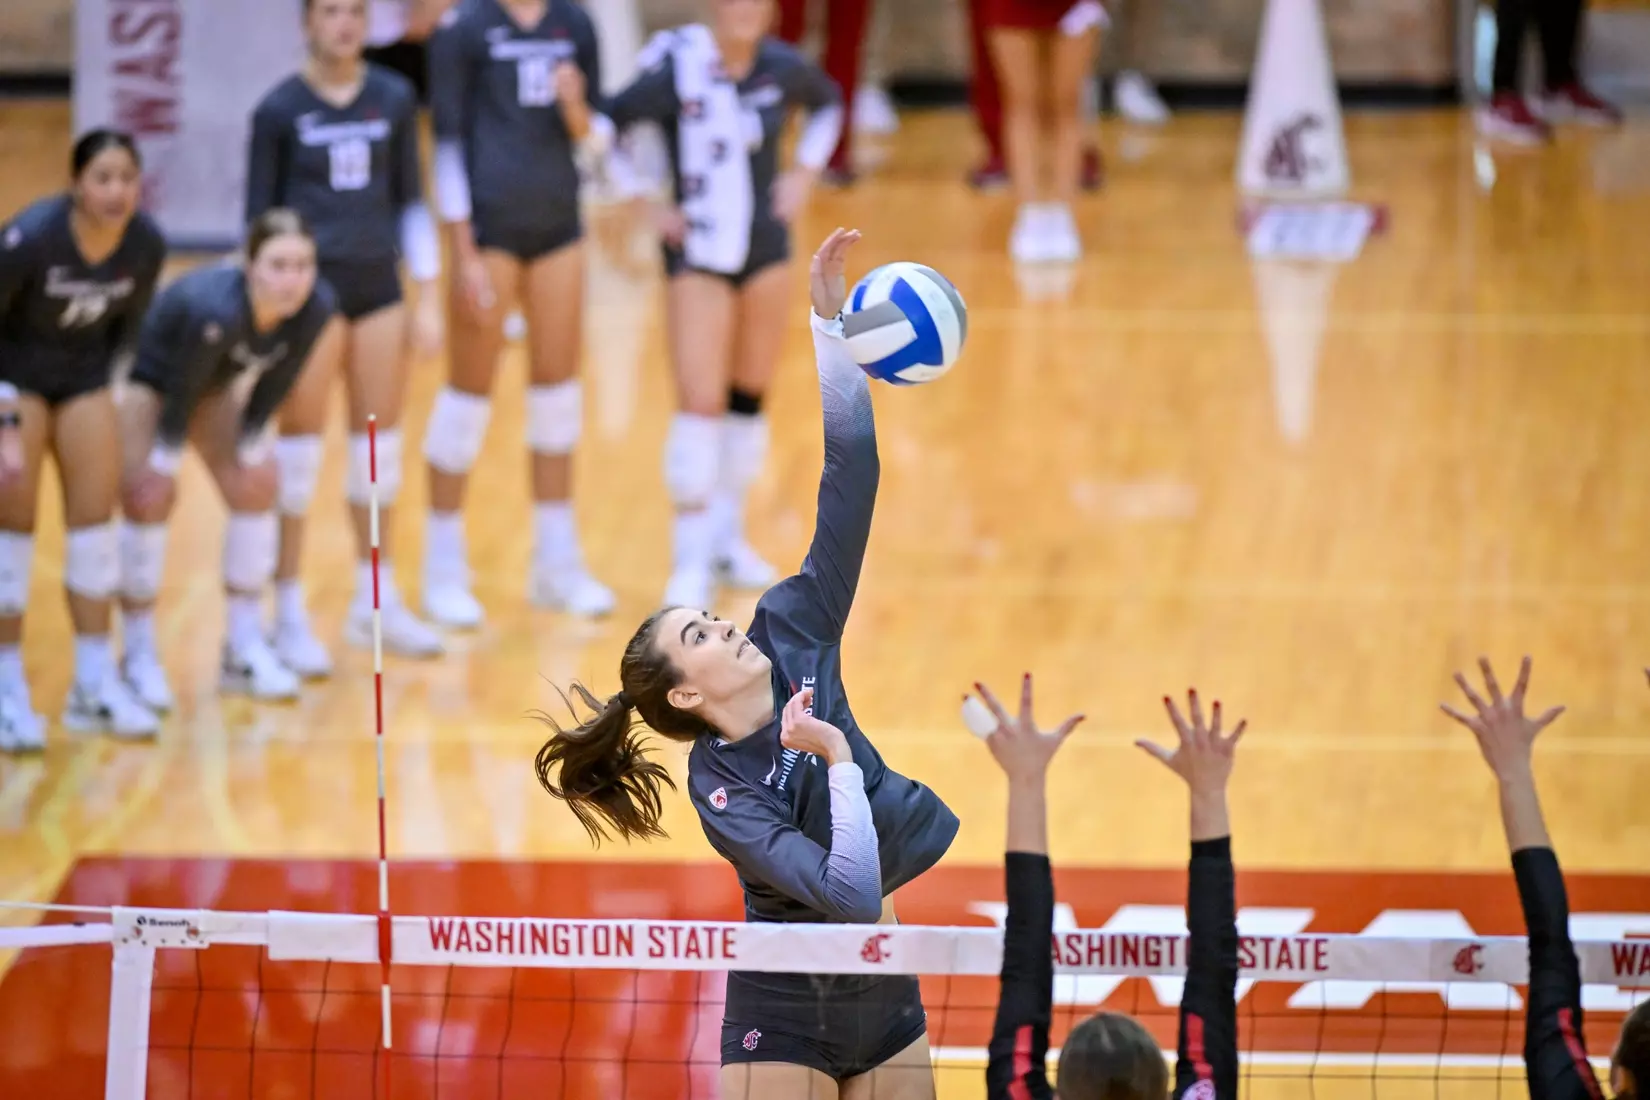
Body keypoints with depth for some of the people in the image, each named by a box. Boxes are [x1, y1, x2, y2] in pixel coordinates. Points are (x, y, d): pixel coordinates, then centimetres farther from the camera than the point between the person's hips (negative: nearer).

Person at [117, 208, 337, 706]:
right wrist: (164, 467, -20)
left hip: (215, 384, 6)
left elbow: (273, 388, -12)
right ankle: (139, 656, -5)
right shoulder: (216, 313, -44)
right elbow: (179, 393, -31)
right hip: (147, 379, -6)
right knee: (150, 497, -18)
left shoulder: (317, 307, -27)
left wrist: (249, 454, -5)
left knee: (255, 488, -1)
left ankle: (245, 649, 12)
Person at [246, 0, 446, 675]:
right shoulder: (280, 110, -5)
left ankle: (375, 601, 20)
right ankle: (289, 613, 4)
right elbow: (259, 215, -1)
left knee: (380, 444, 9)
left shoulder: (394, 100, 5)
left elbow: (410, 202, 11)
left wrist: (428, 297, 8)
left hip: (378, 284, 4)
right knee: (300, 446, -1)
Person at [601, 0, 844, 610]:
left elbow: (828, 102, 18)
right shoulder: (676, 71, -16)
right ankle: (691, 561, -8)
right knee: (700, 402, -12)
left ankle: (728, 537, 26)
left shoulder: (783, 69, -4)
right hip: (698, 252, -4)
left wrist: (804, 173, 7)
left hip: (765, 245, 4)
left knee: (749, 397, 11)